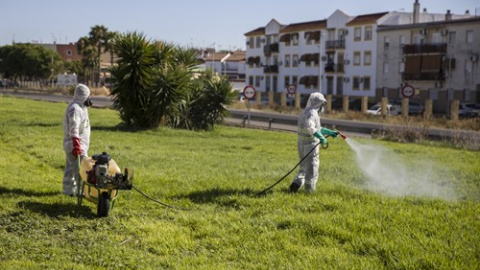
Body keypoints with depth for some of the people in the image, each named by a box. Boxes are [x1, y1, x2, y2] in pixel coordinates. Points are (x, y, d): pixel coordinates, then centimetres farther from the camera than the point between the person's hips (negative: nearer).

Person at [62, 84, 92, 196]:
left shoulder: (80, 107, 17)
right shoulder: (75, 109, -18)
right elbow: (74, 128, -27)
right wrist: (76, 144, -33)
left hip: (79, 143, 11)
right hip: (75, 144, -11)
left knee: (71, 166, 15)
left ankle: (68, 189, 22)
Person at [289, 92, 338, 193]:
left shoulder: (305, 113, 17)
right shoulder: (312, 113, -15)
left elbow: (318, 128, 26)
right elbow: (309, 127, -33)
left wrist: (330, 132, 28)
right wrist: (321, 137, -33)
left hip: (301, 144, 9)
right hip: (311, 145, -9)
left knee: (304, 167, 19)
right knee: (312, 168, 4)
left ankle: (296, 183, 4)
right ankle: (310, 190, 12)